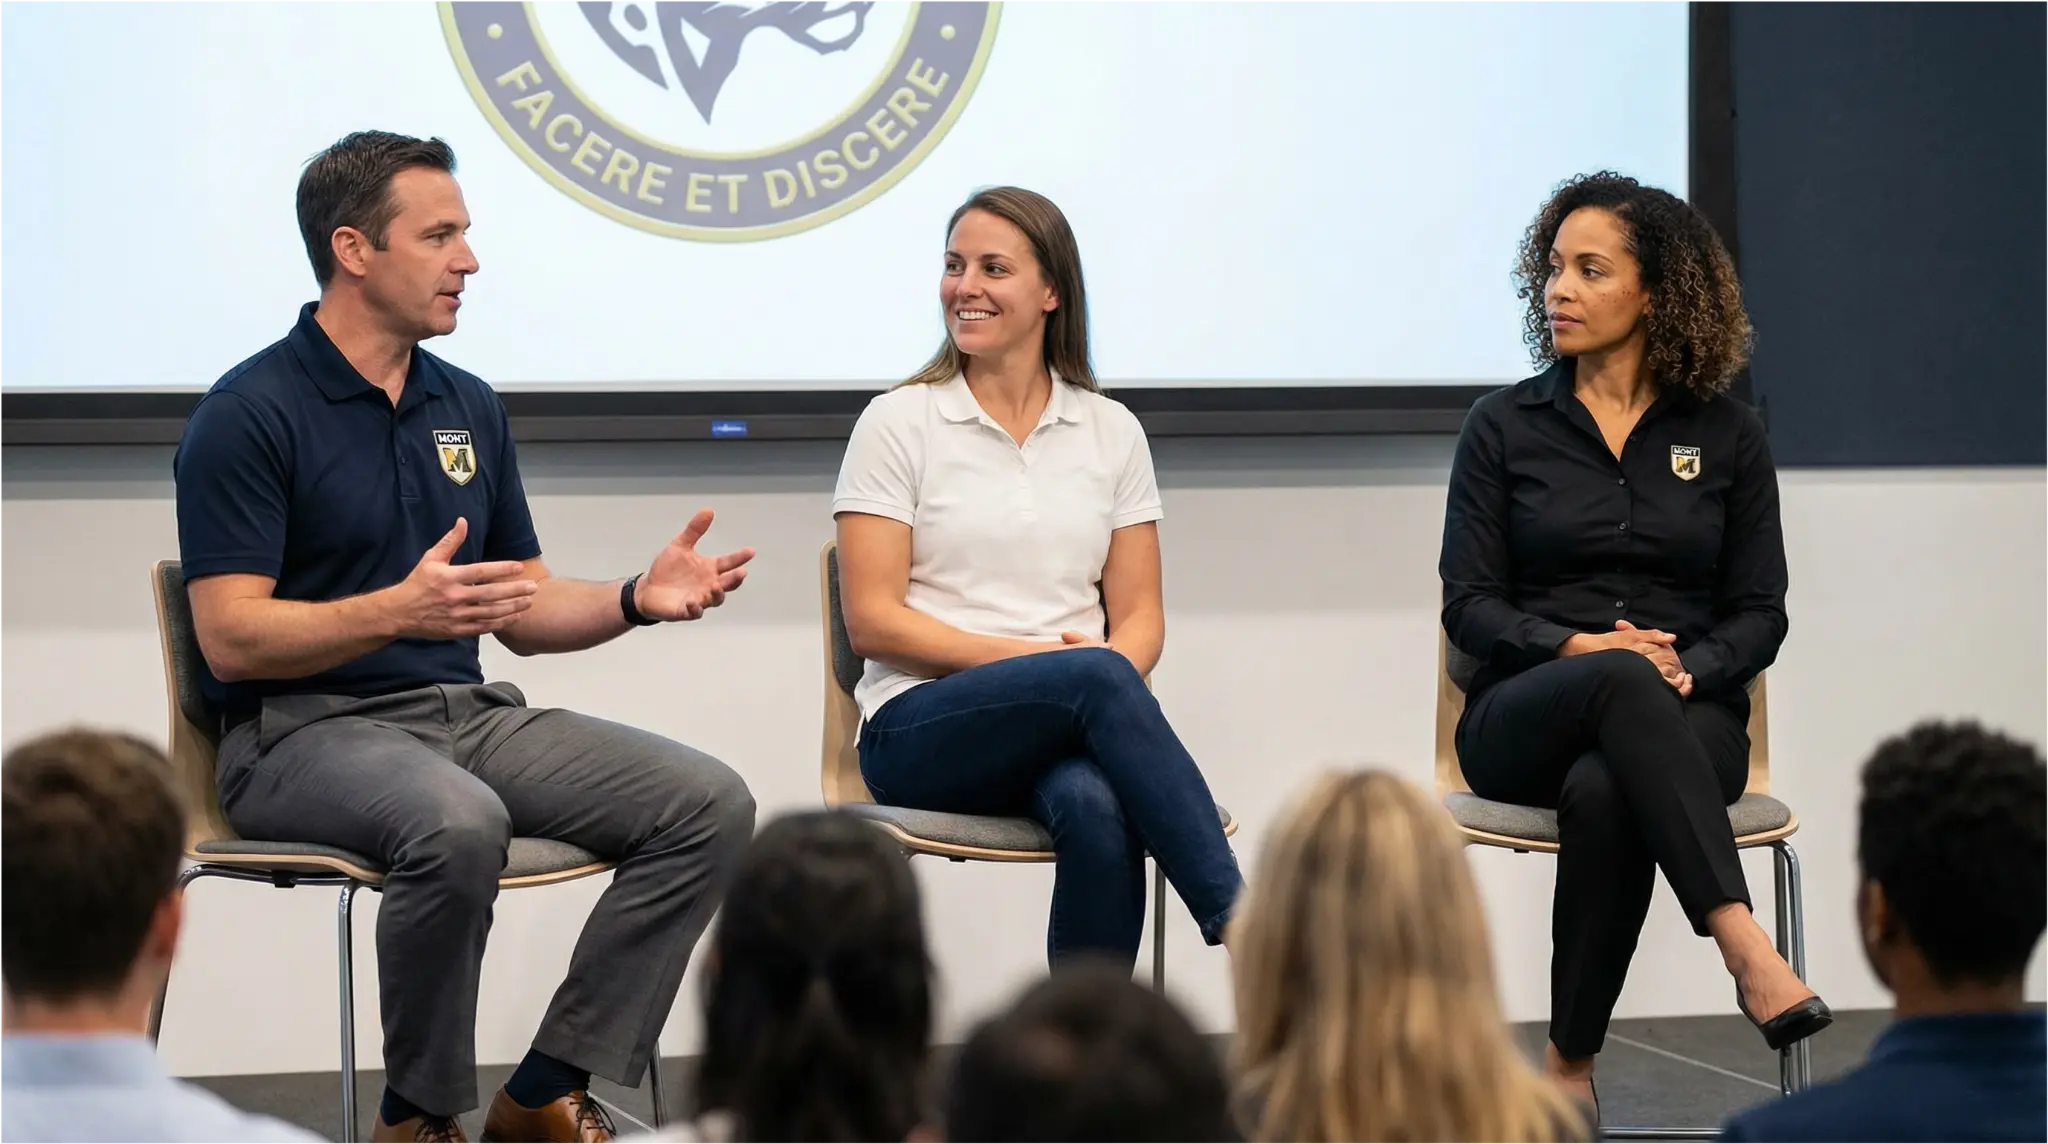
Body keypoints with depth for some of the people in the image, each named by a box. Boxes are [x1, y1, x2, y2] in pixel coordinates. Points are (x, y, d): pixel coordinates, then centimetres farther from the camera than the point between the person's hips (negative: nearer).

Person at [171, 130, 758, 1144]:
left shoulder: (468, 407, 14)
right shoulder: (248, 414, -8)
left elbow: (526, 613, 18)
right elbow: (231, 638, -16)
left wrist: (636, 599, -3)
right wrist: (400, 611, -30)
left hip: (469, 714, 7)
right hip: (301, 731, -7)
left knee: (707, 802, -13)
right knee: (458, 825, -39)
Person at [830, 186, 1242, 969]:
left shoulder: (1111, 432, 13)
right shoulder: (898, 424, 4)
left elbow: (1139, 613, 10)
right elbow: (872, 620, -3)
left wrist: (1112, 675, -15)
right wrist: (1036, 657, -14)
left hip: (1071, 729, 2)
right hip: (920, 729, -2)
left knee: (1098, 809, -37)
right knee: (1094, 679, -35)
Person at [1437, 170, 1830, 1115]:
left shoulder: (1727, 436, 10)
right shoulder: (1505, 427, 8)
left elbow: (1760, 614, 7)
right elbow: (1468, 605, 2)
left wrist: (1687, 668, -15)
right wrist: (1578, 647, -16)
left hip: (1686, 721, 0)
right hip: (1526, 715, 0)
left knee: (1606, 791, -37)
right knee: (1623, 684, -38)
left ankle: (1569, 1065, -27)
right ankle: (1746, 950, -48)